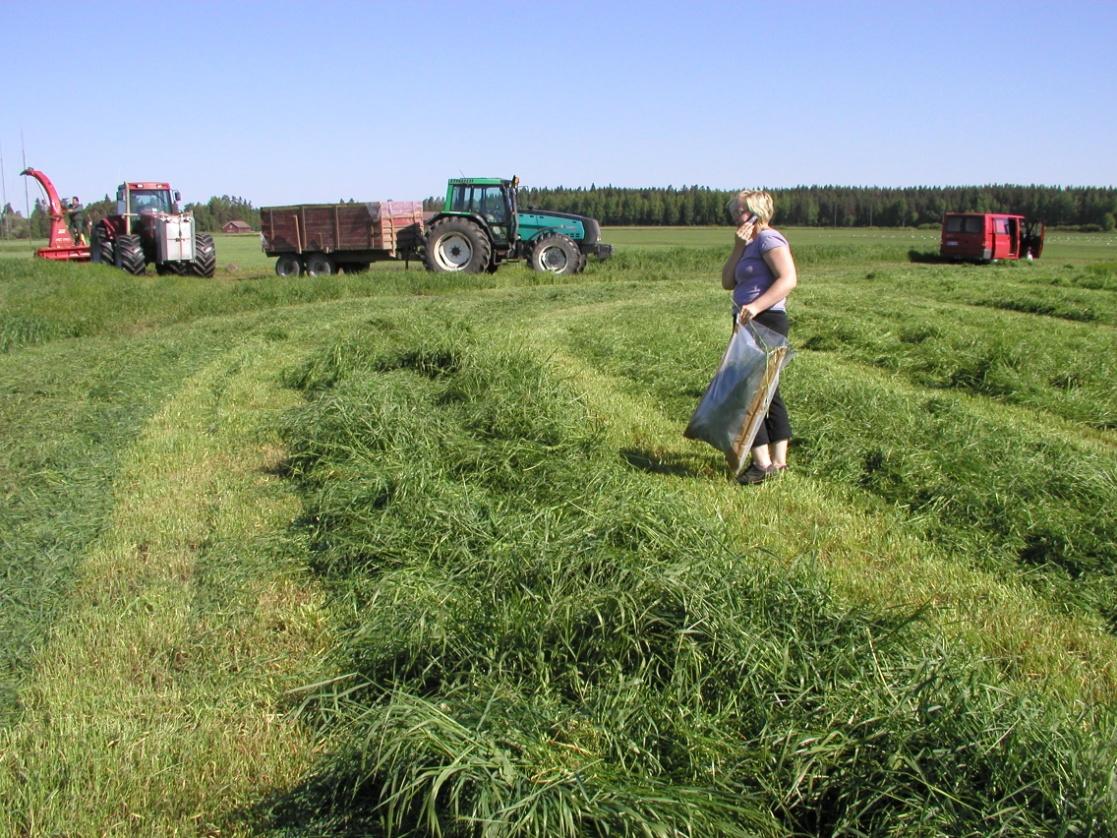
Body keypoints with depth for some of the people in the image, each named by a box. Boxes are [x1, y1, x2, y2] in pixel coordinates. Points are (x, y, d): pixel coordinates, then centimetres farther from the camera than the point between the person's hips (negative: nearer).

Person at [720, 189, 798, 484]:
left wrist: (756, 306, -32)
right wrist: (738, 248, -1)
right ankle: (779, 460, 20)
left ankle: (763, 463, -5)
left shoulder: (769, 239, -11)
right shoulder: (750, 245, 19)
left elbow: (788, 279, -23)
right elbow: (728, 283, 10)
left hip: (765, 322, -11)